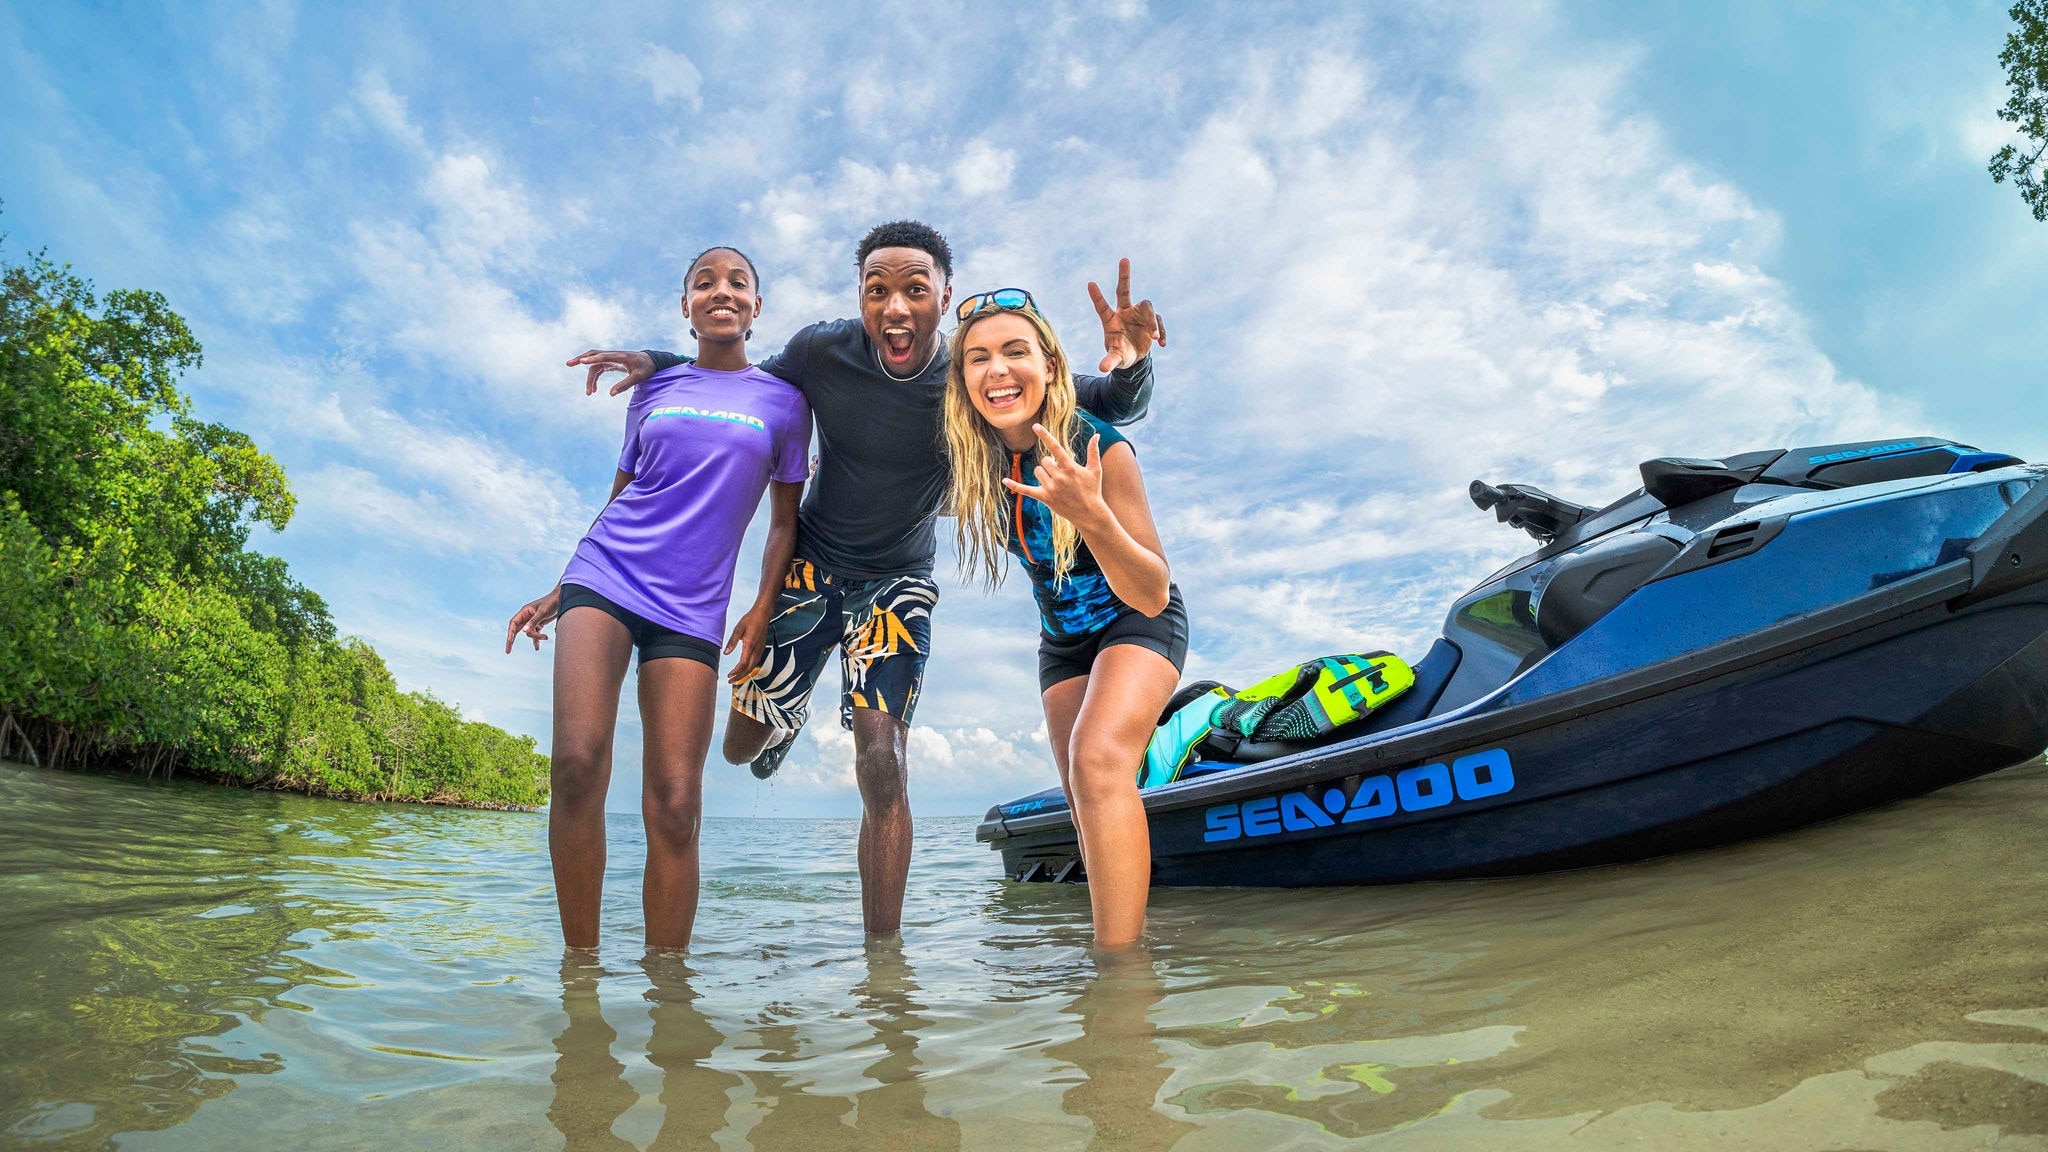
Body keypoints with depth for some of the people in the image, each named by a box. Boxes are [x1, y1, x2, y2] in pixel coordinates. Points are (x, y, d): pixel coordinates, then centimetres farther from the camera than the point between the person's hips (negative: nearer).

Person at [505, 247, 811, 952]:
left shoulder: (783, 402, 11)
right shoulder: (654, 389, 16)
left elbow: (785, 520, 12)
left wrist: (762, 611, 0)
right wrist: (557, 594, 19)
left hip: (691, 609, -1)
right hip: (603, 575, 1)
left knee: (674, 806, -8)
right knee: (578, 761, -19)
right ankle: (580, 965, -6)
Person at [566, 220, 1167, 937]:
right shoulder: (822, 352, -17)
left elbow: (1115, 408, -12)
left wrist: (1128, 364, -35)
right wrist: (657, 362, -10)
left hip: (898, 585, -2)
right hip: (811, 565, 2)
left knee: (882, 763, -15)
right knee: (741, 744, 10)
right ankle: (785, 720, 50)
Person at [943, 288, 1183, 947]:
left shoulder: (1101, 448, -27)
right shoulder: (981, 458, -12)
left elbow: (1151, 595, -28)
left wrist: (1093, 516, -42)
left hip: (1138, 626, -6)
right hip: (1062, 641, 6)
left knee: (1099, 758, -31)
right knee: (1090, 811, 4)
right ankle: (1129, 937, 19)